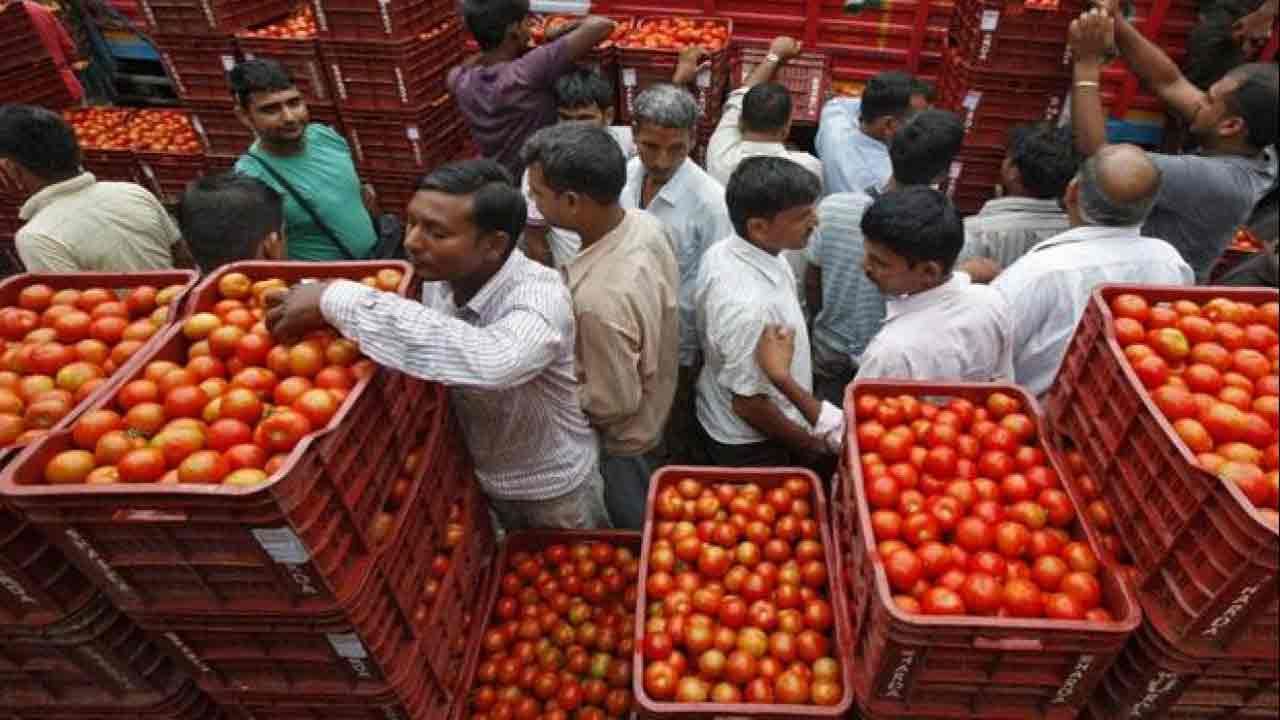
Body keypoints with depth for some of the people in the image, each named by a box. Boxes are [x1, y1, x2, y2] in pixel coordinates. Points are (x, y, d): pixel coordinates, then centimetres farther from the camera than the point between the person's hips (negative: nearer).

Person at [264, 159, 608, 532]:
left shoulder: (539, 297, -36)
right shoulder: (439, 278, -15)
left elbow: (487, 362, -57)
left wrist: (340, 299, -49)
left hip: (551, 488, -5)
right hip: (483, 476, 6)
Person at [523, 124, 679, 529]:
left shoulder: (600, 299, -42)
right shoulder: (644, 224, -16)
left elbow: (615, 402, -28)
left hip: (624, 437, -8)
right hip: (656, 404, 8)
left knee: (635, 530, 23)